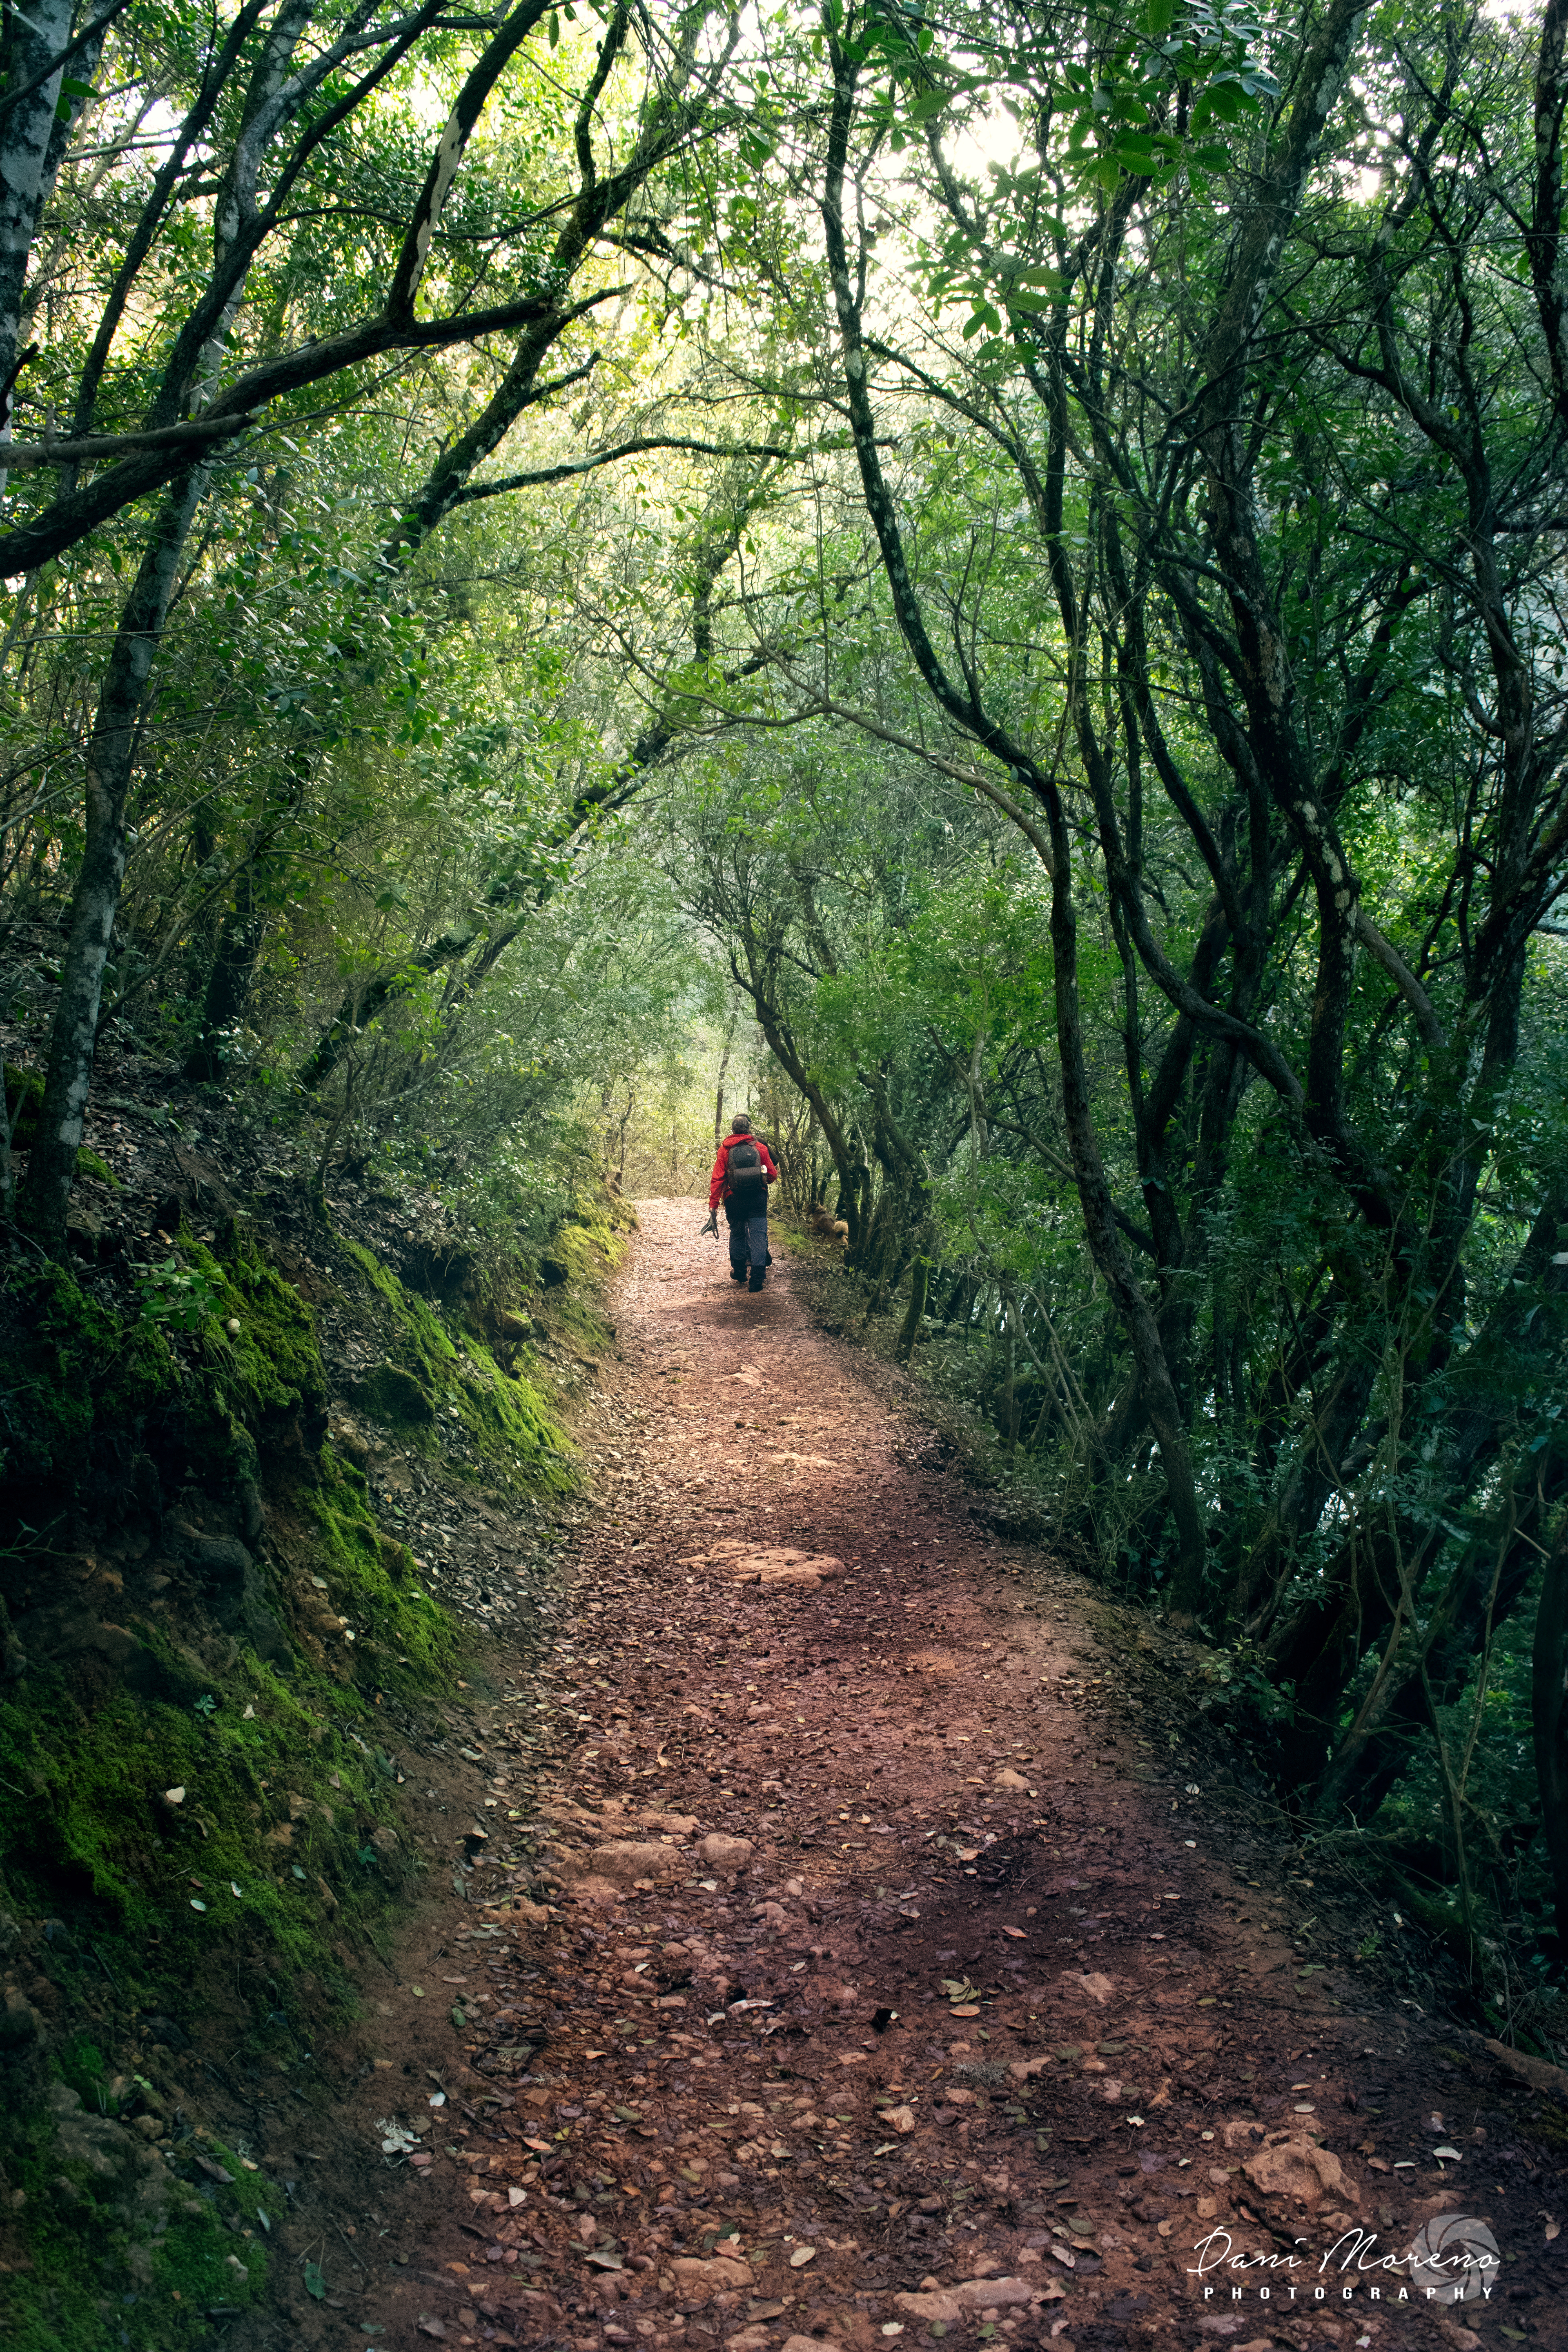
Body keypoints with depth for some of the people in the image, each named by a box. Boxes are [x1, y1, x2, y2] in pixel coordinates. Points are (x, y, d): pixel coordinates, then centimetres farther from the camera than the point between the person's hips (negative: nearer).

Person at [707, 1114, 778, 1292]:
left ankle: (739, 1272, 28)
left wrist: (713, 1204, -4)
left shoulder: (725, 1150, -2)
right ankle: (757, 1276, -11)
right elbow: (773, 1175, 3)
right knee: (758, 1235, -2)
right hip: (758, 1199, -1)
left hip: (734, 1200, 1)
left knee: (737, 1234, 17)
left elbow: (717, 1179, -6)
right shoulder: (760, 1148, -1)